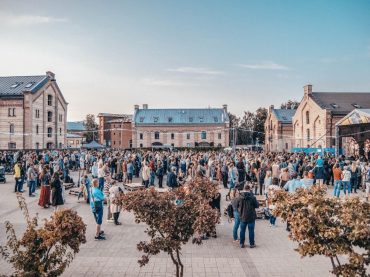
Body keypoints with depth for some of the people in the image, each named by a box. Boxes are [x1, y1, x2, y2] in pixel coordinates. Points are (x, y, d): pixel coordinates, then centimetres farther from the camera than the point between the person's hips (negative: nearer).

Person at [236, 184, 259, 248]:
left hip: (242, 216, 2)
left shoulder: (240, 197, -8)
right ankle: (251, 244, 17)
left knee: (242, 230, 13)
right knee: (251, 230, 9)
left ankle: (242, 243, 18)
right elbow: (257, 205, -7)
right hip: (251, 217, -2)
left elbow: (237, 205, 3)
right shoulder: (252, 197, -16)